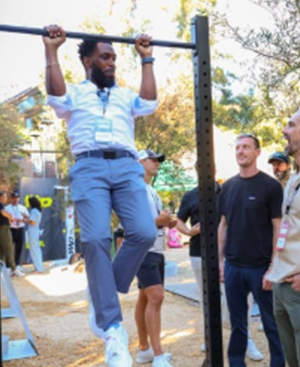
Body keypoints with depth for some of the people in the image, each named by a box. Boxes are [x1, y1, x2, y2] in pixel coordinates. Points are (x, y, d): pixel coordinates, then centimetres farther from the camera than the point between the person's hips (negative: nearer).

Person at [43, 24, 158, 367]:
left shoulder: (126, 96, 33)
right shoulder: (74, 94, 24)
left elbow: (150, 102, 15)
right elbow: (54, 94, 2)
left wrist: (146, 58, 22)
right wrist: (51, 50, 6)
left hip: (126, 166, 3)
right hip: (89, 167, -3)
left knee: (144, 233, -20)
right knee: (95, 239, -21)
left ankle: (103, 292, 4)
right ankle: (112, 327, -17)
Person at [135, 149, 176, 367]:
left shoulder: (153, 191, 20)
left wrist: (167, 222, 6)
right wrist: (158, 220, -26)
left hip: (157, 250, 10)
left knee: (145, 298, 13)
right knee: (156, 297, -16)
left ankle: (144, 349, 20)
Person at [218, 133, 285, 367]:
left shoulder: (271, 186, -6)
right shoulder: (228, 186, 7)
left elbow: (278, 228, -8)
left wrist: (273, 268, -13)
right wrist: (219, 260, 7)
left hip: (261, 267, -4)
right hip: (233, 266, 4)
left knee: (271, 323, 7)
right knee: (237, 323, 14)